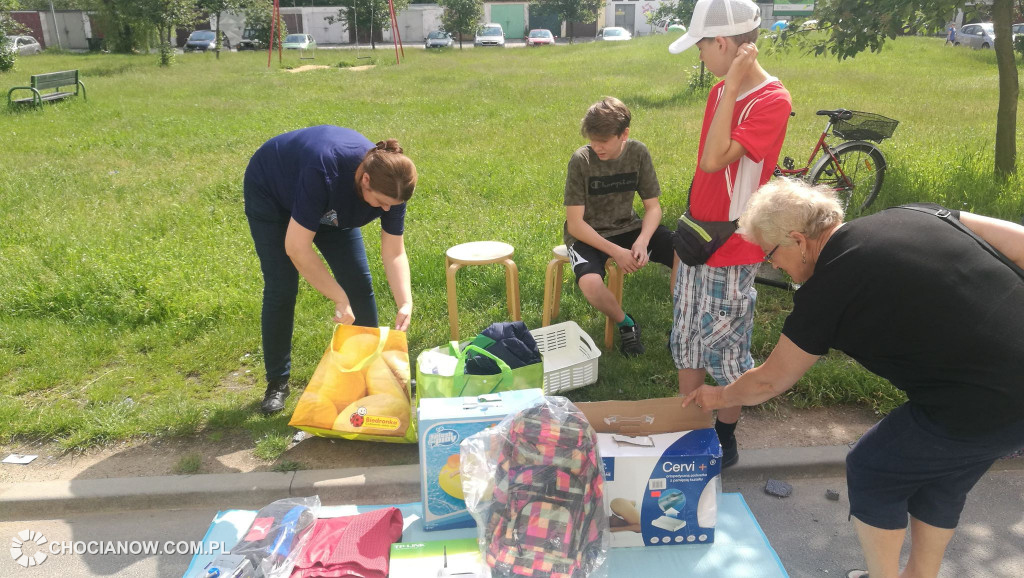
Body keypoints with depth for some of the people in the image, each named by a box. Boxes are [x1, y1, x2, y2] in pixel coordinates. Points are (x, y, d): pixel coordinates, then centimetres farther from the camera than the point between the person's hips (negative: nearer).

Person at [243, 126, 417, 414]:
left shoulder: (390, 184, -27)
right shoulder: (323, 173, -45)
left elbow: (394, 253, -21)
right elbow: (297, 248, -40)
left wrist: (405, 304, -34)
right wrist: (340, 299, -37)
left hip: (330, 206, 5)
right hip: (270, 193, -5)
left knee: (359, 283, -4)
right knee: (281, 290, -9)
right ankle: (277, 382, 6)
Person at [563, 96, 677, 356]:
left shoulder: (638, 153, -8)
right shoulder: (581, 160, -18)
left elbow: (653, 206, -2)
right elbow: (575, 223, -17)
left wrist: (642, 241, -22)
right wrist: (616, 252, -25)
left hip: (628, 227, 4)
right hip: (588, 234, -3)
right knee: (591, 283, -35)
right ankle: (625, 324, -2)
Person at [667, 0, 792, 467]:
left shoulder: (772, 100, -17)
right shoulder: (721, 92, 7)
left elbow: (715, 159, -29)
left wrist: (733, 85, -23)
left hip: (731, 253, -8)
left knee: (724, 350, 6)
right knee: (686, 343, 16)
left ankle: (725, 439, 26)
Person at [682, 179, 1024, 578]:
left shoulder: (824, 294, -12)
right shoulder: (909, 216, 5)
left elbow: (770, 381, 2)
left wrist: (721, 398, 21)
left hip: (983, 409, -8)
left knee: (871, 472, 14)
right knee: (941, 474, 27)